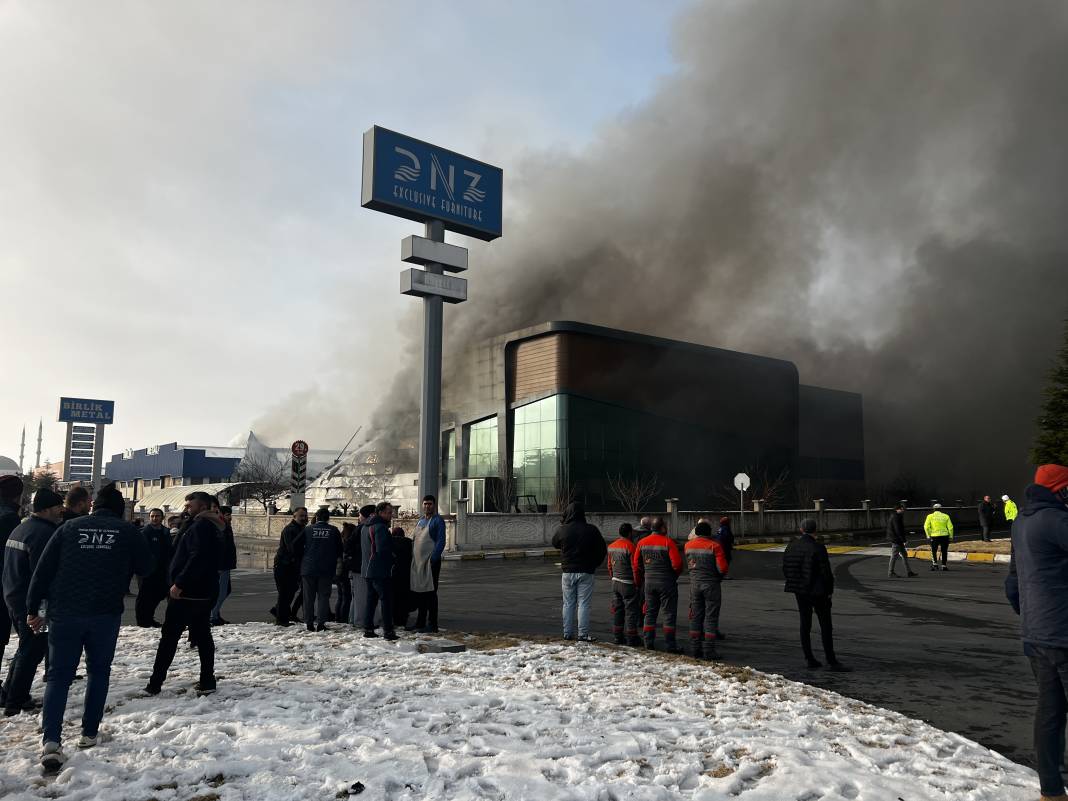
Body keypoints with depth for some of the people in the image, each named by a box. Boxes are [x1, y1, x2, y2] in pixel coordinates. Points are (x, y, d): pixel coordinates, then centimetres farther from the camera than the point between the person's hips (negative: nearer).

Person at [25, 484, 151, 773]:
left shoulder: (69, 527, 6)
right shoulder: (127, 532, 1)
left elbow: (42, 570, 4)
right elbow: (146, 567, 9)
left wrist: (33, 608, 9)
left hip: (64, 613, 1)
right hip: (105, 614, -1)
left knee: (58, 675, 7)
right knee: (98, 671, 18)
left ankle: (51, 741, -8)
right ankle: (89, 733, 20)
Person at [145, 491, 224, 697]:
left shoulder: (201, 526, -15)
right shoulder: (214, 527, 15)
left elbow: (197, 558, -25)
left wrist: (179, 584, -23)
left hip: (187, 593, -9)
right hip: (204, 593, 9)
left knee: (169, 636, -1)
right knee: (202, 635, 10)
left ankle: (155, 683, 4)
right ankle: (207, 682, 10)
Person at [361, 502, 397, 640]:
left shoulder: (365, 527, 16)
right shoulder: (380, 527, -16)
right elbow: (382, 549, -23)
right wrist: (392, 558, -7)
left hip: (367, 570, 9)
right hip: (380, 571, -9)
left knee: (371, 599, 16)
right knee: (386, 600, -4)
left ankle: (368, 629, 18)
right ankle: (388, 631, -4)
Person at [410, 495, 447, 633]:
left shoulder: (438, 520, -7)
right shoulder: (420, 521, 17)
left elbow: (441, 541, -14)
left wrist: (433, 559, -21)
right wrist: (412, 557, 12)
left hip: (430, 561, -8)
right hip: (417, 561, 8)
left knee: (430, 593, -5)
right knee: (418, 592, 13)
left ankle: (432, 624, 0)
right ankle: (420, 623, 23)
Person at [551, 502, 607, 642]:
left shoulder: (562, 530, -5)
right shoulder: (591, 530, -6)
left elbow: (555, 543, 16)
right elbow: (602, 550, 2)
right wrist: (593, 564, 14)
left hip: (567, 572, 2)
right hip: (585, 572, -1)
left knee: (568, 603, 10)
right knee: (584, 603, 2)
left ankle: (568, 633, 14)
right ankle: (583, 633, 0)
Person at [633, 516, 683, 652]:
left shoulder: (642, 542, 5)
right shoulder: (668, 542, -12)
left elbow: (636, 565, 8)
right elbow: (677, 564, -16)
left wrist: (639, 582, 18)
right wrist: (675, 574, 4)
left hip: (649, 581, 5)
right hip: (666, 582, -5)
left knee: (650, 612, 14)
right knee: (669, 613, 2)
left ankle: (648, 642, 15)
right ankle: (669, 644, 2)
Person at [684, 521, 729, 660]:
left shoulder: (688, 545, 3)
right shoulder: (715, 545, -12)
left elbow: (688, 565, 10)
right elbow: (722, 568, -14)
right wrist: (721, 575, 4)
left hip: (694, 584, 5)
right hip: (711, 584, -4)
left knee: (696, 616, 12)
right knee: (711, 617, 2)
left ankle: (696, 648, 15)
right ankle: (709, 651, 1)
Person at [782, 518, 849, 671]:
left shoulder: (791, 546, 1)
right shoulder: (818, 548, -16)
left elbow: (785, 569, 6)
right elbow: (826, 572, -14)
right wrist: (829, 590, 0)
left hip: (800, 591, 5)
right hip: (818, 591, -5)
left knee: (805, 624, 12)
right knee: (826, 626, 3)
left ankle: (809, 658, 15)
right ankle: (831, 661, 6)